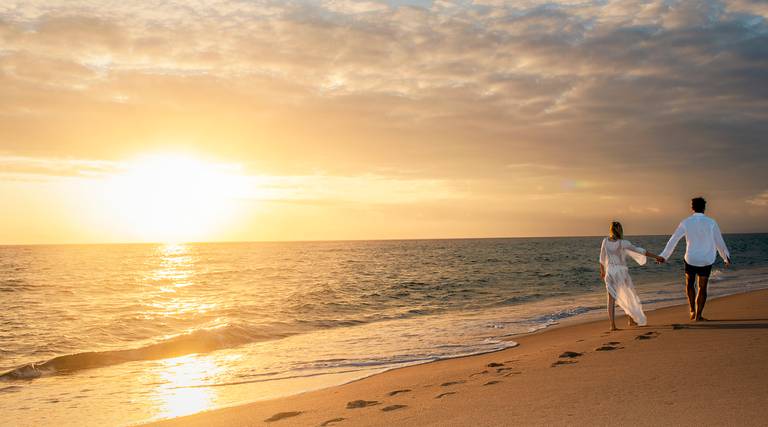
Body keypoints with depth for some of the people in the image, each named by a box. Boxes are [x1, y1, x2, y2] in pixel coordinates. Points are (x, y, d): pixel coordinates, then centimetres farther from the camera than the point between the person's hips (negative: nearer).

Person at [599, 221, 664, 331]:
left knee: (611, 299, 2)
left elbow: (602, 258, 9)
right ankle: (631, 320, 30)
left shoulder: (605, 241, -3)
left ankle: (612, 325, -4)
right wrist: (656, 256, -2)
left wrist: (602, 271, 23)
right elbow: (640, 251, -10)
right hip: (621, 272, -2)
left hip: (610, 272, 3)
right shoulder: (623, 243, -14)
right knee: (629, 295, 19)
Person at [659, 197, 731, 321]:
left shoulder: (686, 222, -7)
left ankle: (693, 311, 16)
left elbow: (673, 240, -4)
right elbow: (719, 242, 1)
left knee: (689, 284, 23)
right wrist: (726, 258, 15)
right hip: (706, 260, 0)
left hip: (691, 259, 0)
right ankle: (698, 316, 11)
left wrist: (664, 256, 4)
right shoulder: (711, 222, -7)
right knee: (702, 288, 12)